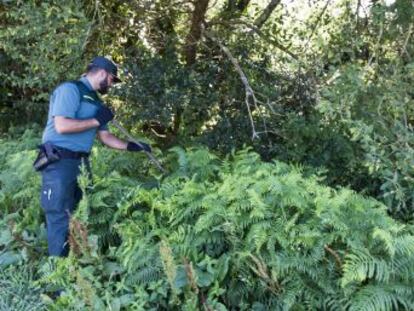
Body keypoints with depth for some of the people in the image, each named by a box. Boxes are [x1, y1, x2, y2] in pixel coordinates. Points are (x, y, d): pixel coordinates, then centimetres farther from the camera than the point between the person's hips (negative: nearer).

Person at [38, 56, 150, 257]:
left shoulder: (95, 101, 18)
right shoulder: (70, 89, -9)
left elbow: (105, 137, 21)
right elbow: (61, 126, -22)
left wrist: (131, 146, 11)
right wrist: (96, 120, -12)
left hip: (80, 163, 9)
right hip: (59, 162, -9)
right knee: (60, 218, -5)